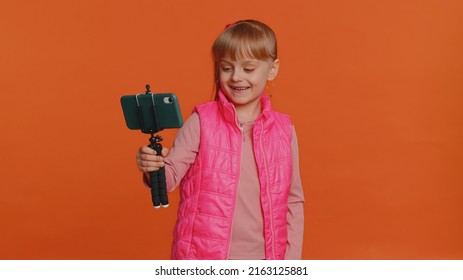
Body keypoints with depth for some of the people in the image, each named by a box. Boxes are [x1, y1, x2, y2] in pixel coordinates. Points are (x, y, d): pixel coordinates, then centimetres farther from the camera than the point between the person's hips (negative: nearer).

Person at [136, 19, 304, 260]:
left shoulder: (284, 130, 2)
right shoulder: (201, 122, -5)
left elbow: (293, 200, 8)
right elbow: (172, 175, -10)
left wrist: (291, 258, 6)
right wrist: (154, 169, -31)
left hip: (262, 258, 2)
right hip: (204, 258, -2)